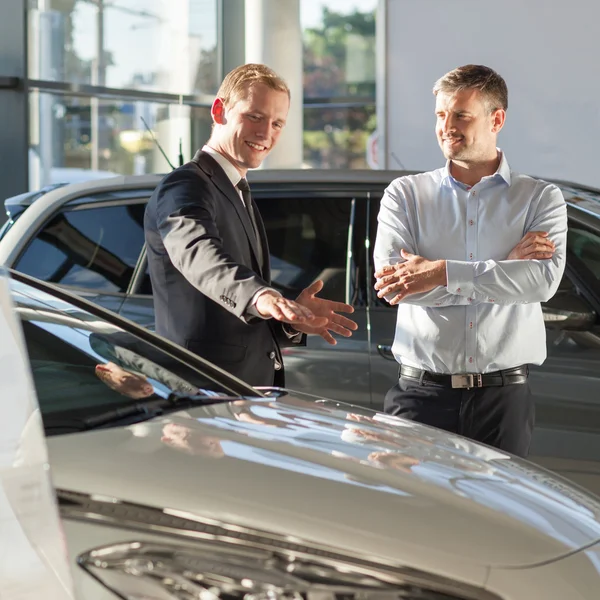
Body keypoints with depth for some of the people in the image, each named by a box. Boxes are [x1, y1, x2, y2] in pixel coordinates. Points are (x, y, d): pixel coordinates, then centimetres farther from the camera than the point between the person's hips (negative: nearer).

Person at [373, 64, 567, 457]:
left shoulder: (541, 198, 6)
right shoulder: (405, 194, 7)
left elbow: (544, 279, -12)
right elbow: (393, 282, -9)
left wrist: (443, 273, -17)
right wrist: (503, 267, -10)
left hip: (505, 397, 0)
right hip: (423, 393, 0)